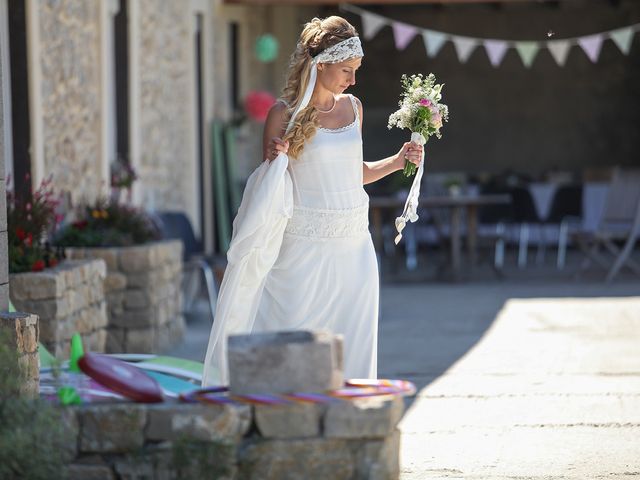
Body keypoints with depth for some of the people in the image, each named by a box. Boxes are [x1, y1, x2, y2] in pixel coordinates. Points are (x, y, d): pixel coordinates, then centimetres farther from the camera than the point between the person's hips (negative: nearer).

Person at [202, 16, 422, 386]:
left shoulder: (353, 106, 10)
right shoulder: (285, 114, -6)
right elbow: (270, 184, 0)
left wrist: (398, 161, 10)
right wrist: (276, 161, -20)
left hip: (355, 246, 5)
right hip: (307, 246, -5)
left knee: (352, 340, 5)